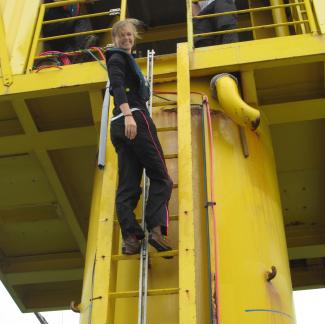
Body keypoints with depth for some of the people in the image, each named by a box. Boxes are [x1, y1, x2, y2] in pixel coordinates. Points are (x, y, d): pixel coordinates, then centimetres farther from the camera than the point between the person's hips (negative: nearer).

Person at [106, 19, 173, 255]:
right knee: (160, 178, -8)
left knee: (127, 186, -3)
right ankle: (156, 229, -20)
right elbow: (117, 86, -16)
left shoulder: (125, 60, 29)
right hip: (135, 119, -9)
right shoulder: (118, 57, 2)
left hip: (119, 126, 9)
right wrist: (128, 114, -29)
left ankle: (130, 238, -10)